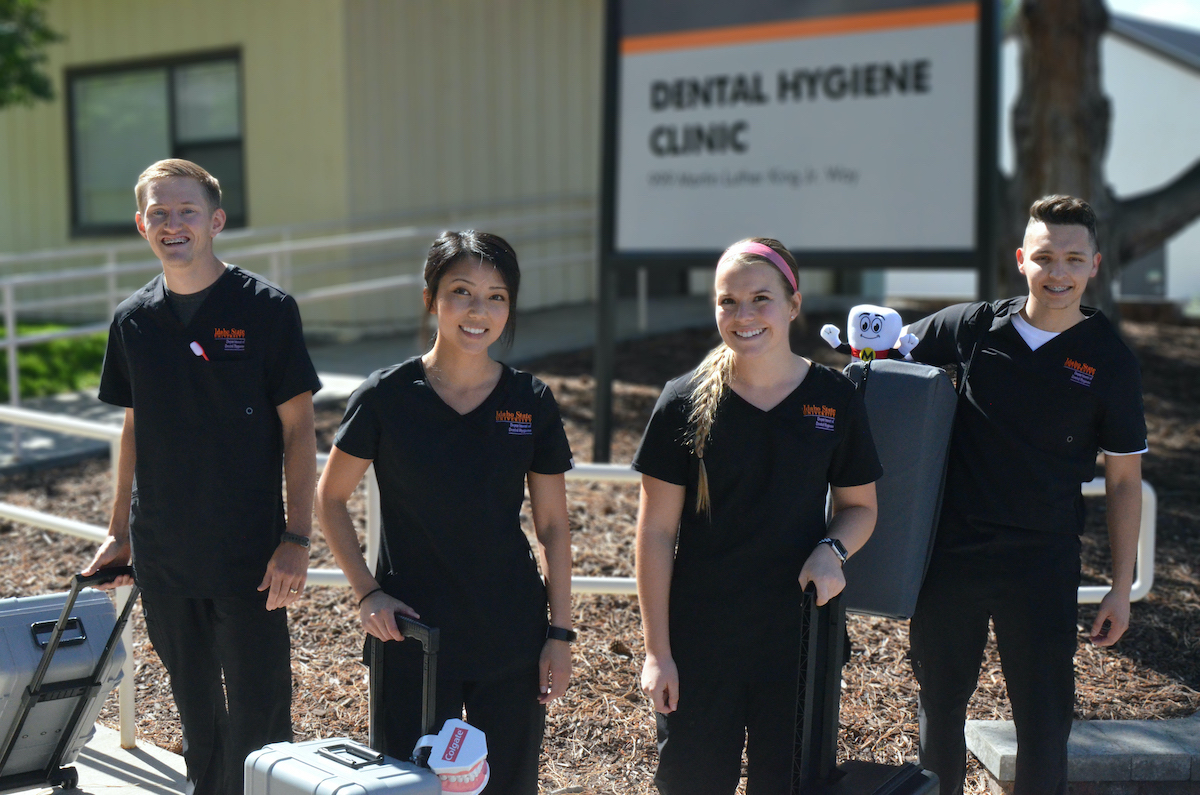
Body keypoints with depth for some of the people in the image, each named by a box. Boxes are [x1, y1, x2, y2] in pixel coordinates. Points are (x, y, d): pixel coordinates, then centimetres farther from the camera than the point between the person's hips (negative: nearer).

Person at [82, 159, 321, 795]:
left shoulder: (265, 309, -8)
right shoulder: (133, 320, 5)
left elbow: (298, 429, -8)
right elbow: (134, 428, 14)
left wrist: (296, 538, -13)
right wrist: (118, 532, 14)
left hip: (249, 551, -4)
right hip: (161, 551, 4)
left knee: (258, 710, 0)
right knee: (194, 706, 18)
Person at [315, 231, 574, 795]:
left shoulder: (531, 403, -2)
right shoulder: (386, 397, -8)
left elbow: (553, 527, 3)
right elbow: (330, 498, 3)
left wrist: (560, 633, 0)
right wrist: (367, 592, -6)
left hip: (511, 638, 2)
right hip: (413, 633, -1)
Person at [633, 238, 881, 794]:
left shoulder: (835, 399, -2)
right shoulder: (686, 403, -6)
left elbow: (861, 505, 10)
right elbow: (656, 532, -4)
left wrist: (832, 550, -13)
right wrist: (657, 651, -5)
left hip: (799, 641, 1)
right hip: (698, 646, -1)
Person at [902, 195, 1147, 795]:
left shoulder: (1109, 361, -4)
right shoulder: (971, 328, -2)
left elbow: (1123, 480, 1)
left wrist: (1121, 588, -1)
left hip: (1043, 566, -2)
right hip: (952, 554, 2)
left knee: (1044, 721, 3)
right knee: (940, 704, 15)